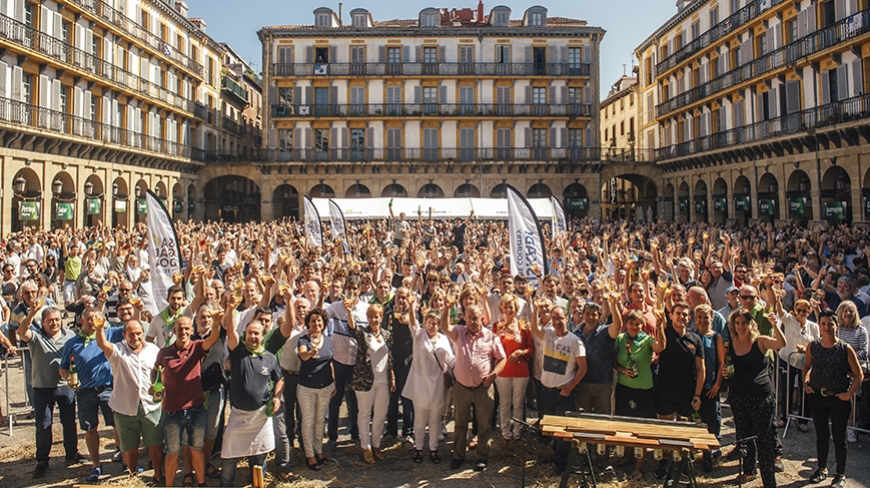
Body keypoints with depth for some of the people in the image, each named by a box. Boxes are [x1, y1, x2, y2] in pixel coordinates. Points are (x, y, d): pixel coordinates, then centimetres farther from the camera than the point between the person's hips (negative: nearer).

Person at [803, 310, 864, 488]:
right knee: (821, 435, 16)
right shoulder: (813, 346, -3)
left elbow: (859, 375, -6)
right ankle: (822, 469, 33)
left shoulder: (846, 349, -11)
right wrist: (805, 382, 0)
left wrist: (850, 393, -15)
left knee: (839, 437, 8)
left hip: (839, 398, -3)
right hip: (818, 396, 3)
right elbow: (807, 365, 14)